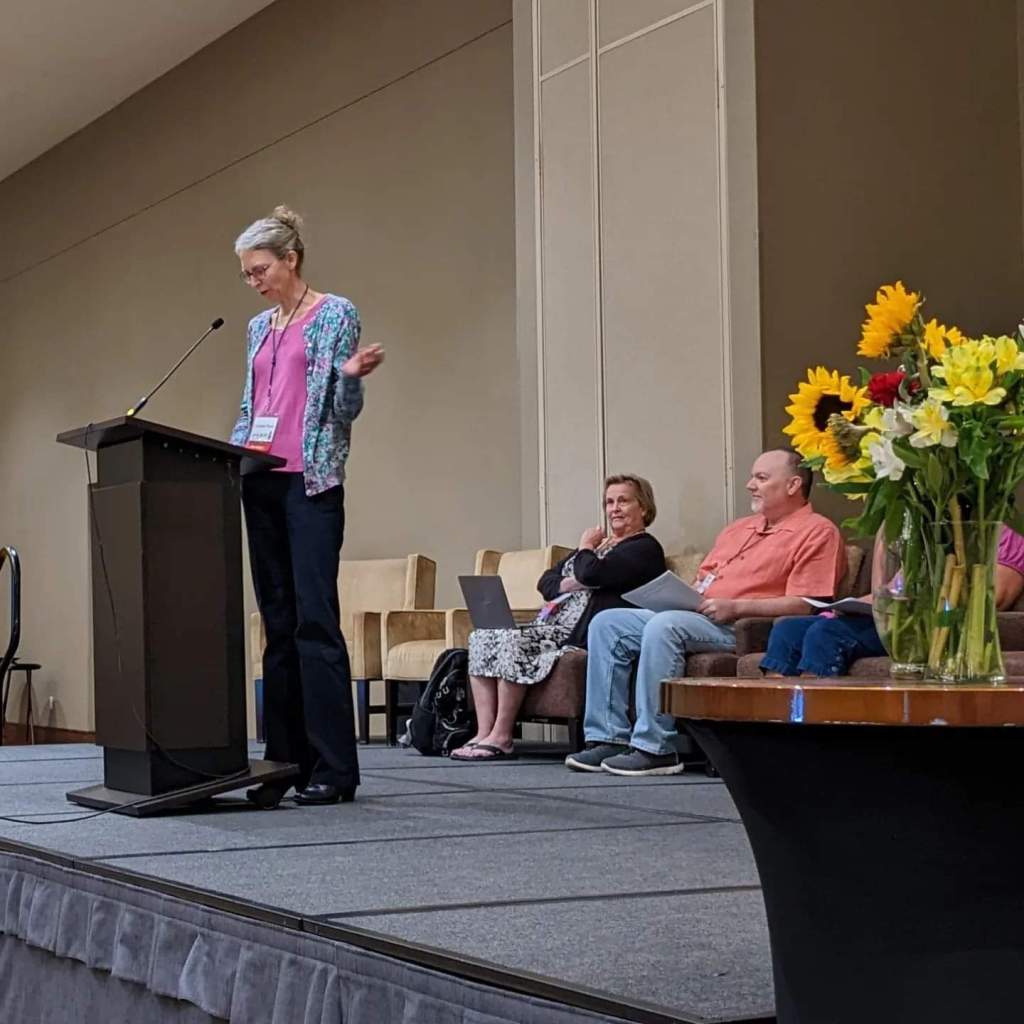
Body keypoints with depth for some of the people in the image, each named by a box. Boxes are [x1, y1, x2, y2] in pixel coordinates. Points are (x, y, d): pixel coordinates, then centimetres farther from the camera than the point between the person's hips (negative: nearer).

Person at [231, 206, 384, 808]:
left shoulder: (335, 315, 0)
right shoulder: (259, 328, 19)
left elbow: (345, 408, -4)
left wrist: (352, 375, -24)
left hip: (312, 480, -7)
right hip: (261, 481, 7)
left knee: (316, 620, -11)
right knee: (278, 623, 6)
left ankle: (333, 769, -10)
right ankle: (284, 762, 8)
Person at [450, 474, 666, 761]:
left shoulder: (644, 548, -1)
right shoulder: (600, 542, 27)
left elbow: (591, 573, -19)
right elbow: (545, 582, 19)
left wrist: (585, 548, 2)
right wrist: (570, 584, -3)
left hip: (583, 633, -9)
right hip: (554, 624, 9)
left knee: (510, 641, -27)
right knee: (483, 637, -9)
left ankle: (501, 738, -22)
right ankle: (483, 734, -18)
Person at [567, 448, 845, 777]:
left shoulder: (818, 533, -2)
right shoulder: (738, 529, 28)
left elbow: (805, 604, -14)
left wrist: (735, 608, -20)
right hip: (692, 613, 9)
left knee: (664, 626, -34)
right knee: (607, 623, -5)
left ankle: (655, 748, -30)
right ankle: (608, 738, -11)